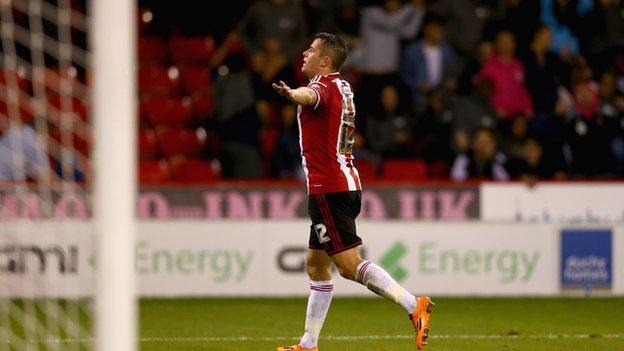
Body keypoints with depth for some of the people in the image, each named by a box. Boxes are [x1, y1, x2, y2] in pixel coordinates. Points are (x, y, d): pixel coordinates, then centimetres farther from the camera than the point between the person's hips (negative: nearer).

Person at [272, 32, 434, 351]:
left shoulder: (325, 85, -14)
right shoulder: (342, 87, 16)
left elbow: (310, 96, -40)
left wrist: (291, 94, -62)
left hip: (328, 190, -10)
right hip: (346, 184, 10)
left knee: (350, 265, -14)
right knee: (316, 266, 13)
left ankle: (413, 305, -23)